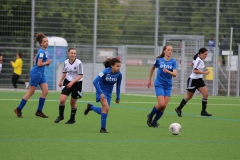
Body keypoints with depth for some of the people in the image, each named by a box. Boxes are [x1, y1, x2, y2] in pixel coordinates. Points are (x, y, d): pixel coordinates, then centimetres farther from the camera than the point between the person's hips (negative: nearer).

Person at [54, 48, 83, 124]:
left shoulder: (79, 63, -16)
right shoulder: (66, 62, -1)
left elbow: (80, 75, -16)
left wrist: (72, 82, -25)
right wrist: (61, 81, 9)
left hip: (77, 83, -3)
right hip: (68, 82, 3)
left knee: (73, 102, 6)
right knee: (62, 100, -10)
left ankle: (72, 119, 24)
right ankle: (61, 116, 11)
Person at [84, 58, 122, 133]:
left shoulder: (119, 74, -10)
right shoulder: (105, 72, -24)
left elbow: (118, 86, 5)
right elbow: (95, 82, -26)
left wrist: (118, 98, 10)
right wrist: (101, 93, -31)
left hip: (108, 93, 6)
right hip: (101, 91, -6)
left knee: (103, 111, 4)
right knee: (106, 108, -22)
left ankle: (91, 107, 32)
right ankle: (103, 128, -12)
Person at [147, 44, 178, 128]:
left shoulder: (173, 62, -2)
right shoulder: (159, 60, -2)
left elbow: (175, 74, -15)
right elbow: (152, 68, 17)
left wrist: (168, 71, -35)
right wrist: (149, 80, 20)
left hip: (168, 86, 2)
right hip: (159, 84, -2)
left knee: (164, 106, -3)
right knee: (161, 104, -17)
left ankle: (154, 122, 14)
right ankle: (150, 116, 8)